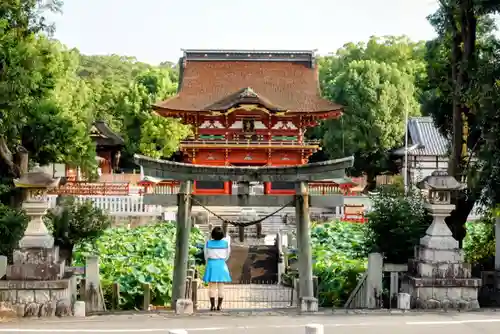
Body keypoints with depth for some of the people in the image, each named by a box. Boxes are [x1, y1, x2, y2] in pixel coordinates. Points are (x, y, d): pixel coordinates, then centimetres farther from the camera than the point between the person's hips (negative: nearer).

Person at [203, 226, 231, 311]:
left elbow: (206, 255, 5)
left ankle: (212, 305, 0)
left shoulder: (208, 243, -6)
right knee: (221, 286, 6)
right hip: (221, 265, 0)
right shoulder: (226, 243, -5)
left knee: (212, 286, 3)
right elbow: (227, 254, 8)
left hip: (211, 264, 0)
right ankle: (219, 305, 6)